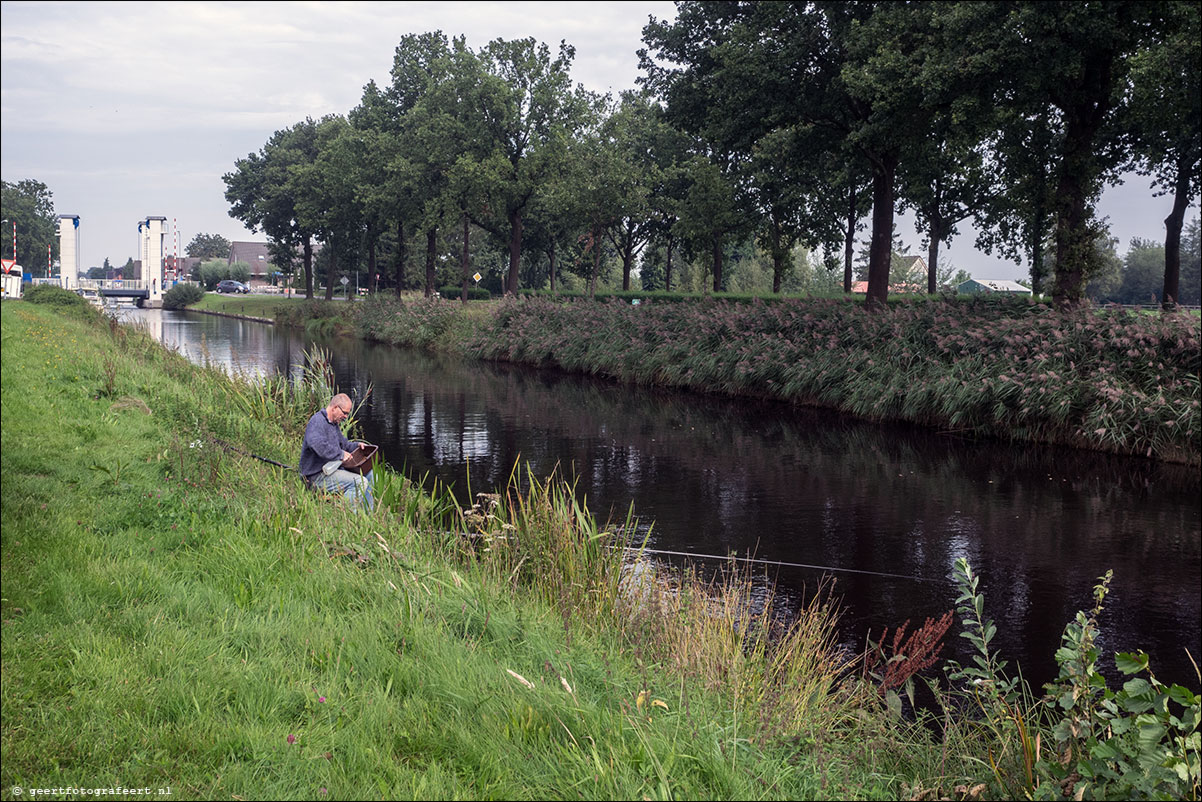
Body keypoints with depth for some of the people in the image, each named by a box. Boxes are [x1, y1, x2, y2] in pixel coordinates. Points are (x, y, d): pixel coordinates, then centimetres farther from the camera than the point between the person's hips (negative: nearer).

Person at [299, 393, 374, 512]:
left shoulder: (333, 424, 18)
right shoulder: (317, 422, -17)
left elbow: (344, 444, 33)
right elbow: (319, 446, -34)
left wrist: (357, 446, 13)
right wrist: (341, 454, -22)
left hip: (332, 469, 11)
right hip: (318, 476, -11)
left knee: (368, 474, 14)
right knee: (360, 482, -24)